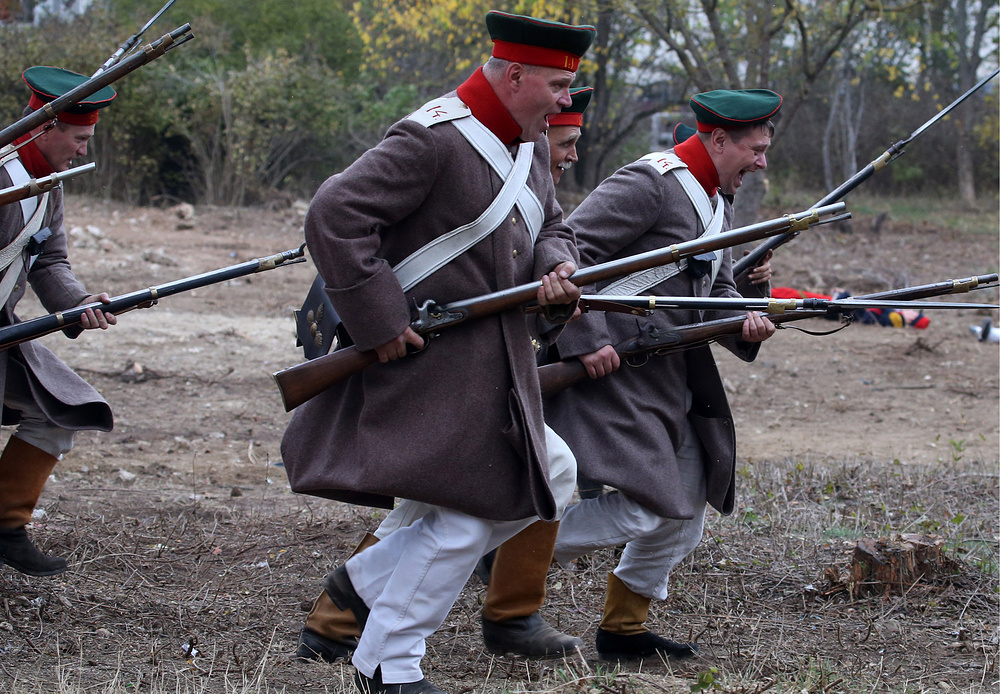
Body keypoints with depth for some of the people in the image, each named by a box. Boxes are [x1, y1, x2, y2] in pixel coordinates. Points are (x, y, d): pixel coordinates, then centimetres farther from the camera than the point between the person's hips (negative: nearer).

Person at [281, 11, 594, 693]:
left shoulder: (530, 145, 11)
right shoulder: (433, 140, -19)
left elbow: (550, 227, 22)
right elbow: (334, 214, -24)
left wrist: (557, 268, -3)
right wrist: (379, 321, -23)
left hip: (494, 366, 10)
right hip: (429, 360, -10)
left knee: (551, 479, 14)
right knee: (465, 515, -9)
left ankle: (368, 580, 20)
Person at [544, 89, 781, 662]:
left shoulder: (720, 201, 15)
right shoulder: (649, 183, -15)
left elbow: (717, 287, 20)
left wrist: (743, 321, -3)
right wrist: (588, 340, -24)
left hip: (673, 379, 10)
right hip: (617, 371, -10)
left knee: (689, 504, 12)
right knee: (643, 509, -15)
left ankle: (625, 627, 23)